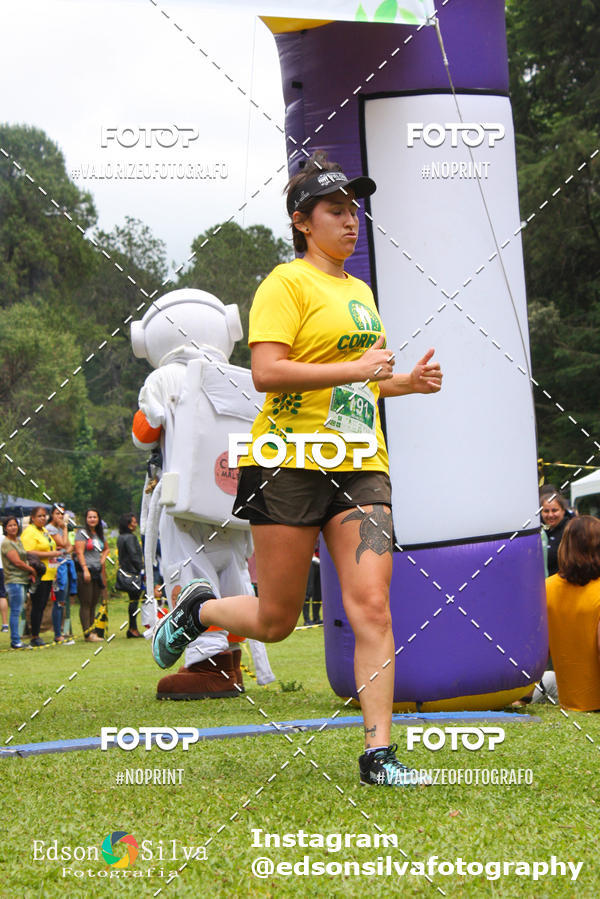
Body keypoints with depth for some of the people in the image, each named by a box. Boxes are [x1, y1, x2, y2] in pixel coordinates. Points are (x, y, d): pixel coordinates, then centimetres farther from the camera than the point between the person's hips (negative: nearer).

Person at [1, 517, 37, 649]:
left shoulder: (18, 541, 17)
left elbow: (25, 559, 21)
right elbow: (17, 561, -15)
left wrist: (30, 572, 4)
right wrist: (32, 569, -4)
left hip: (21, 580, 8)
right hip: (14, 581, -8)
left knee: (17, 611, 10)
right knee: (15, 611, -8)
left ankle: (15, 640, 13)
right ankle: (15, 641, -6)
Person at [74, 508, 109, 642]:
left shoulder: (100, 534, 17)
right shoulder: (82, 533, -4)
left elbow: (106, 548, 33)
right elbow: (79, 552, -11)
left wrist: (103, 559, 13)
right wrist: (85, 570, -18)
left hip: (98, 571, 7)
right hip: (85, 570, -7)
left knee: (94, 604, 8)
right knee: (86, 604, -6)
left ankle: (91, 631, 12)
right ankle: (87, 633, -6)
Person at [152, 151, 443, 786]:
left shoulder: (360, 291, 20)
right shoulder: (287, 283, -5)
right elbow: (267, 371, -17)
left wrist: (407, 382, 15)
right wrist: (355, 370, -20)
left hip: (360, 469, 6)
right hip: (289, 464, -6)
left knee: (371, 608, -8)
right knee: (276, 621, 2)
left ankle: (378, 755, -5)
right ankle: (197, 609, 33)